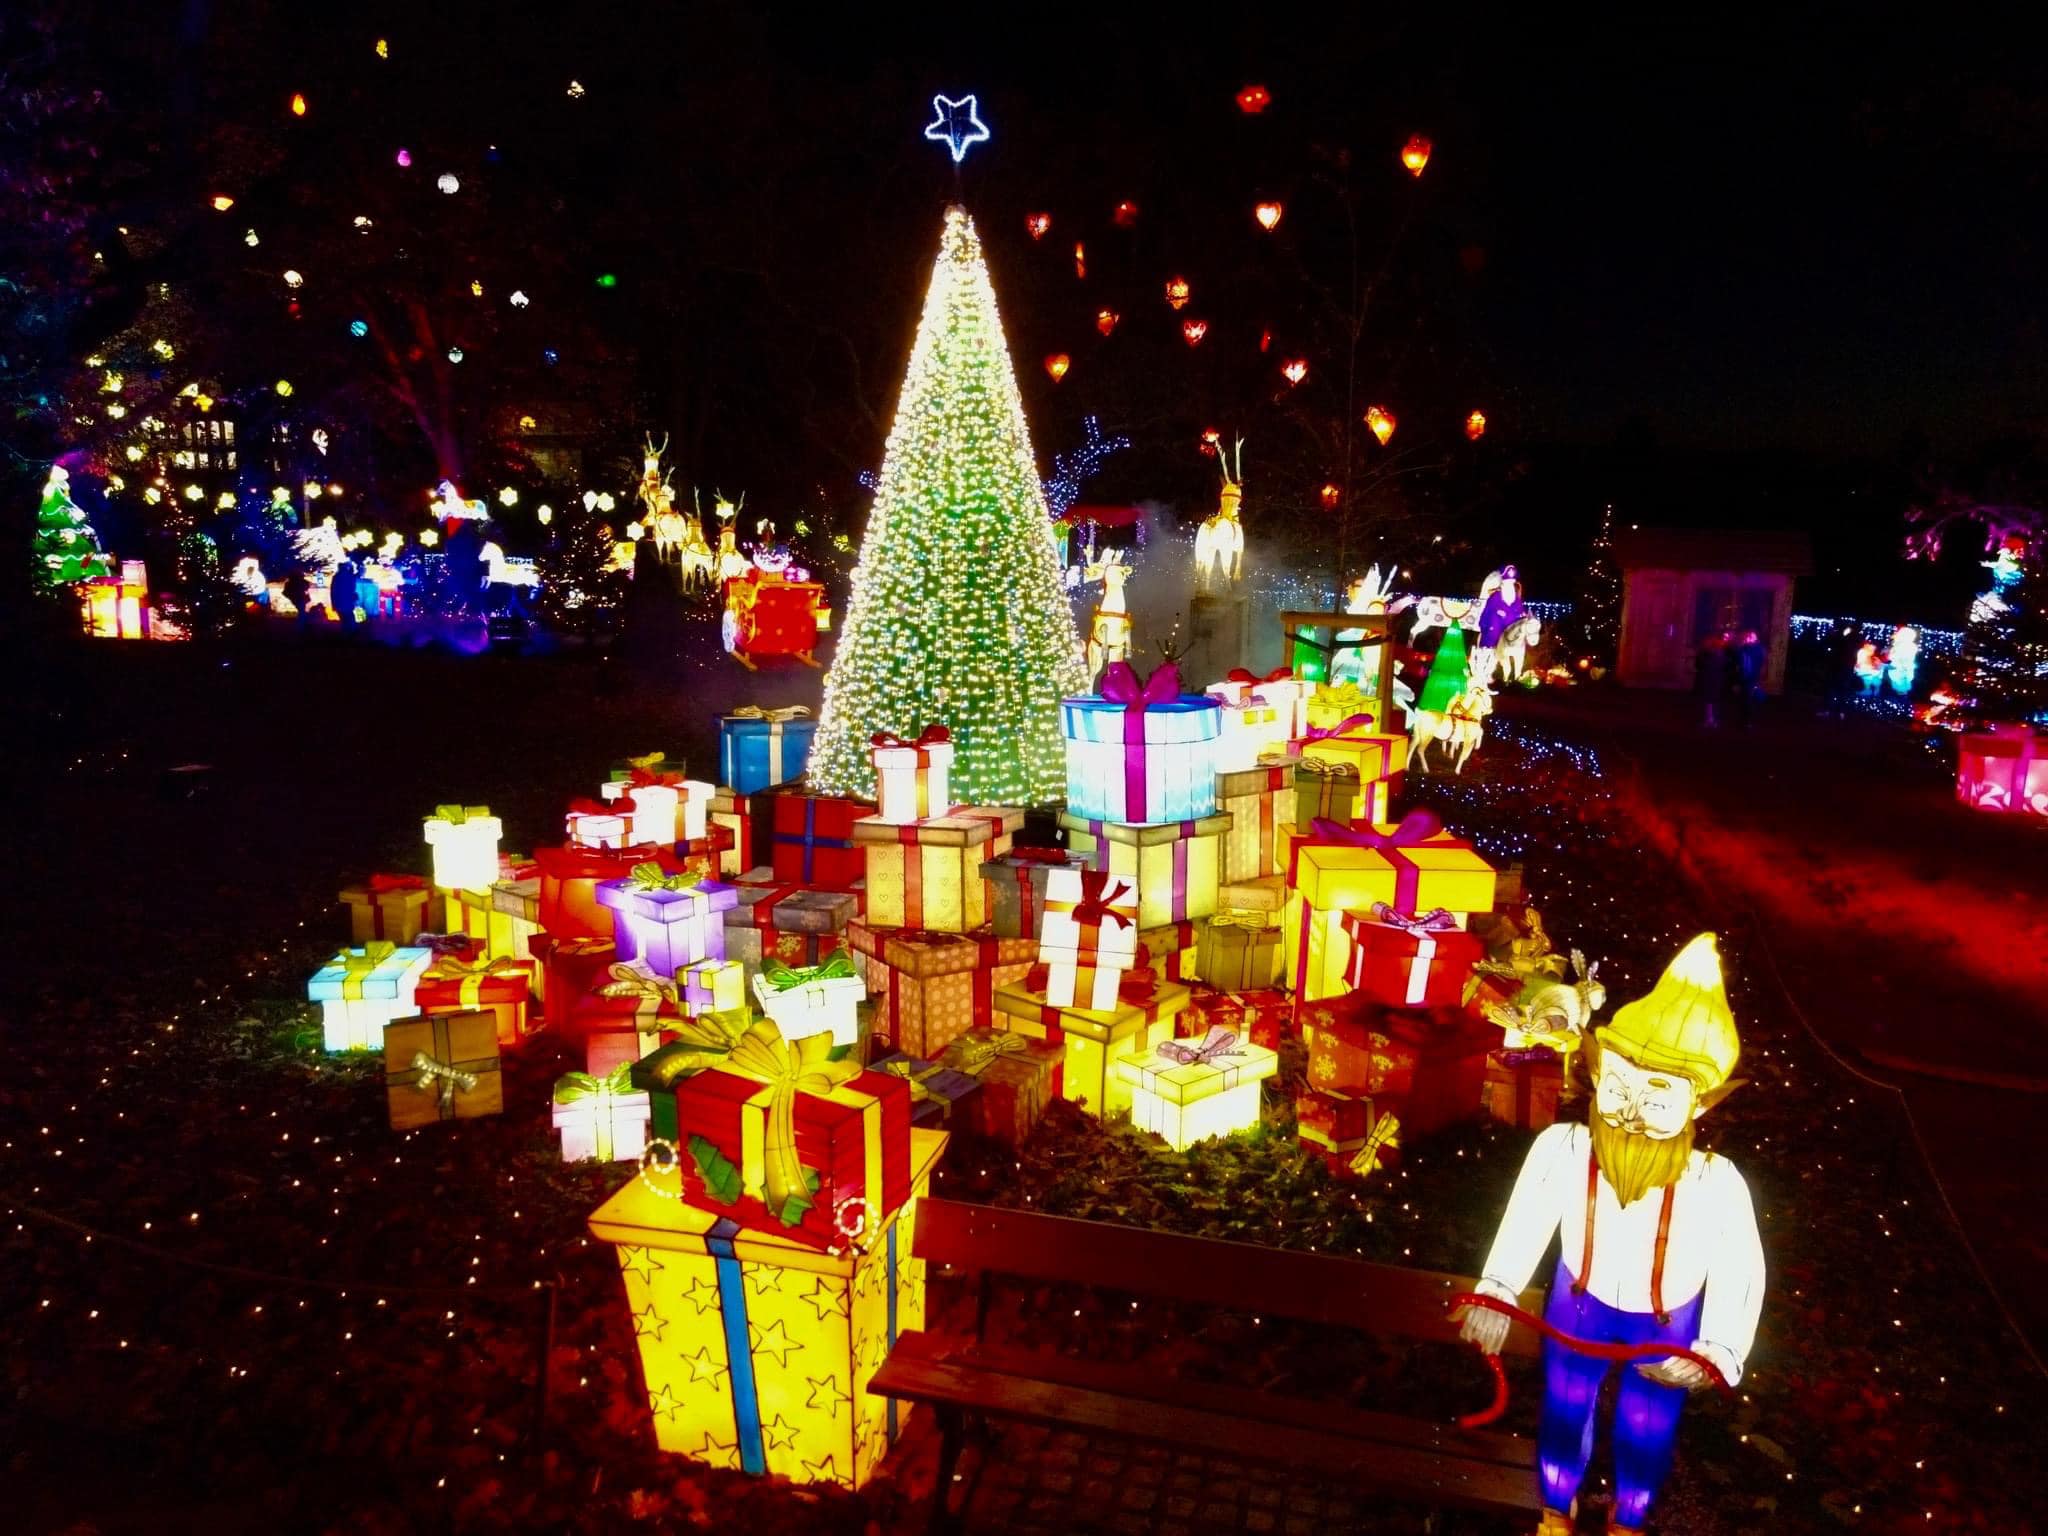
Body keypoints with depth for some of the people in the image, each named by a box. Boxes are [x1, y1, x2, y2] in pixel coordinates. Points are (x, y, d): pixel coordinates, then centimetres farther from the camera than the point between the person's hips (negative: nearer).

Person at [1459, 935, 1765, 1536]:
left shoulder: (1716, 1184, -34)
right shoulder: (1563, 1149, -33)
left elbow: (1739, 1274, -20)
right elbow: (1526, 1223, -18)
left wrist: (1714, 1352, -25)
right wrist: (1496, 1293, -21)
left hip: (1665, 1324, 0)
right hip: (1580, 1306, 1)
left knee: (1647, 1431, 24)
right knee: (1565, 1411, 24)